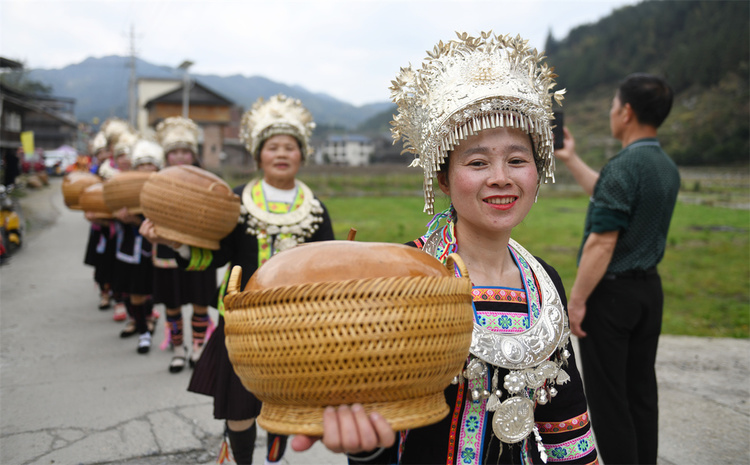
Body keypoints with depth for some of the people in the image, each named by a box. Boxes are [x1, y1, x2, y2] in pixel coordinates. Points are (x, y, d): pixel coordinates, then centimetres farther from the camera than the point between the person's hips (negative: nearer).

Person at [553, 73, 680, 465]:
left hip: (611, 292, -9)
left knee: (608, 397, 1)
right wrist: (570, 159, 31)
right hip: (649, 289, 9)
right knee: (641, 391, 16)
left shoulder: (623, 167, -20)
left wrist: (576, 301, -16)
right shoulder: (666, 167, 9)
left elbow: (602, 243, -22)